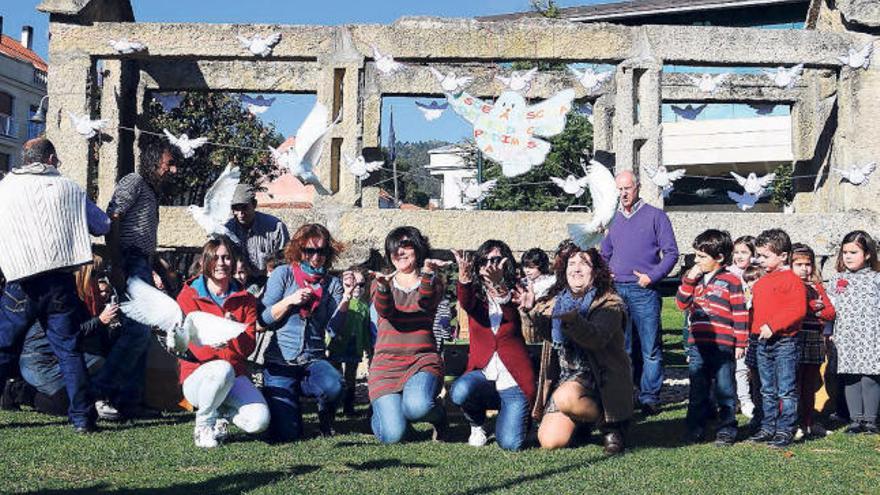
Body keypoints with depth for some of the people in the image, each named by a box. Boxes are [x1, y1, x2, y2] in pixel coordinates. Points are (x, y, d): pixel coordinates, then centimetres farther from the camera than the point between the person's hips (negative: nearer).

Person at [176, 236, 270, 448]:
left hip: (235, 376, 3)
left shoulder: (245, 299, 7)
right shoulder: (189, 296, -2)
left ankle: (222, 413, 12)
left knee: (259, 421, -23)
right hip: (198, 375, -3)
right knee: (222, 369, -39)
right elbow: (198, 349, -11)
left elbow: (248, 347, -4)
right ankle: (203, 423, -10)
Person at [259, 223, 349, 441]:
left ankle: (326, 418, 2)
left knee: (333, 385, -35)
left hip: (314, 360, 2)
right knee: (286, 433, -15)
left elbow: (333, 330, -3)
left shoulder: (332, 284, 7)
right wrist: (290, 301, -14)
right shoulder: (283, 274, 3)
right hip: (280, 360, -1)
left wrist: (345, 301, -16)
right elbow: (264, 319, -1)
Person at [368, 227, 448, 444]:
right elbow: (384, 311, -11)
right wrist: (383, 286, -33)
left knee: (417, 406, -34)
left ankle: (438, 414, 4)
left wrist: (427, 273, -33)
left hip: (423, 360, -1)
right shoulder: (380, 282, 12)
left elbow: (426, 303, -15)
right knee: (392, 435, -17)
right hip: (386, 363, 1)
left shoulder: (432, 281, 10)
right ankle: (383, 412, 20)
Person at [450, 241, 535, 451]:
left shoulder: (514, 294, 3)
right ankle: (477, 425, 2)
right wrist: (464, 279, -41)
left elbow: (512, 315, -21)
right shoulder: (475, 295, 7)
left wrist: (498, 286, -42)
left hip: (513, 380, -1)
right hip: (483, 375, 1)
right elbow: (465, 303, -18)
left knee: (510, 443, -18)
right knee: (459, 392, -33)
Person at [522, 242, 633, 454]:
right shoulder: (557, 300, 8)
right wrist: (532, 310, -3)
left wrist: (571, 318, -45)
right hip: (567, 374, 5)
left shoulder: (609, 303, -10)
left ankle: (609, 424, -6)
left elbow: (597, 338, -27)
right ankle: (583, 420, 24)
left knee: (565, 398, -36)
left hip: (600, 376, -5)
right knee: (550, 441, -10)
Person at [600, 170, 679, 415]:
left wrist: (652, 277, -13)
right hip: (616, 290, 5)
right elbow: (605, 254, 25)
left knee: (649, 348, -2)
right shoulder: (613, 219, 16)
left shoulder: (655, 216, 1)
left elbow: (671, 252, -2)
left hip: (643, 291, -4)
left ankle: (649, 396, 5)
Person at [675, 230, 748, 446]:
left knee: (725, 390, 4)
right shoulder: (694, 278, 12)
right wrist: (689, 280, -5)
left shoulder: (731, 281, -5)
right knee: (697, 390, 11)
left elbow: (740, 314, -5)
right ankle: (695, 429, 20)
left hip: (723, 346, -5)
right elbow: (681, 303, 6)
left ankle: (726, 430, 14)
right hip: (697, 345, 5)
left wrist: (740, 343, -6)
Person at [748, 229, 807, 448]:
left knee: (786, 390, -1)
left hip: (785, 342, -8)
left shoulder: (791, 280, -12)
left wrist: (772, 325, -24)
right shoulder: (761, 282, 14)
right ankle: (768, 427, 22)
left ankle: (785, 430, 4)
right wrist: (756, 328, 13)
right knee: (767, 390, 14)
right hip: (763, 343, 8)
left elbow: (798, 310, -21)